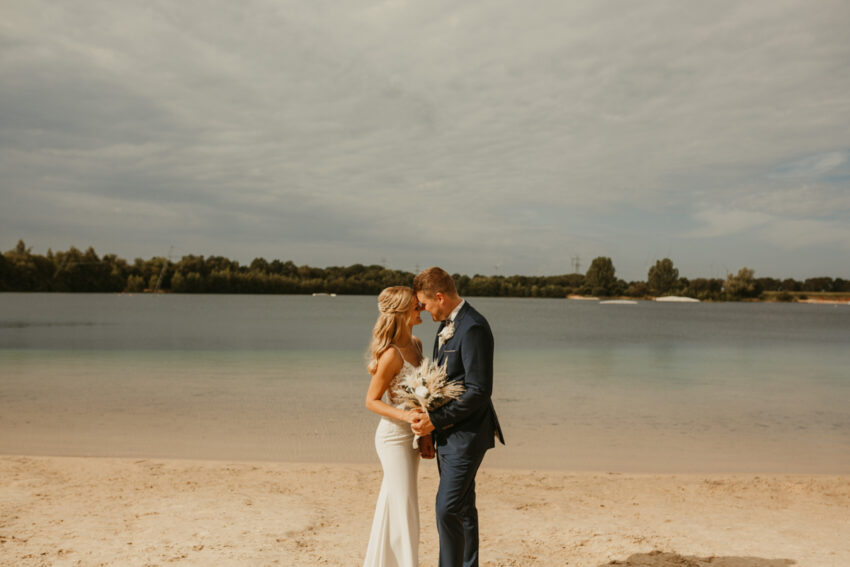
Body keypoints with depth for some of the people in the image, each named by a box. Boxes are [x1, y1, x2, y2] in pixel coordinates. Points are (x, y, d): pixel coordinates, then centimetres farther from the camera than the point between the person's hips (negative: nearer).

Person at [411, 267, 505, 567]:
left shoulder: (473, 329, -20)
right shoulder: (448, 324, 11)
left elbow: (479, 391, -23)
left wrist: (436, 419, -20)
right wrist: (431, 420, 12)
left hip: (466, 434, -10)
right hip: (448, 433, 10)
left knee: (447, 509, -9)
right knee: (463, 507, 18)